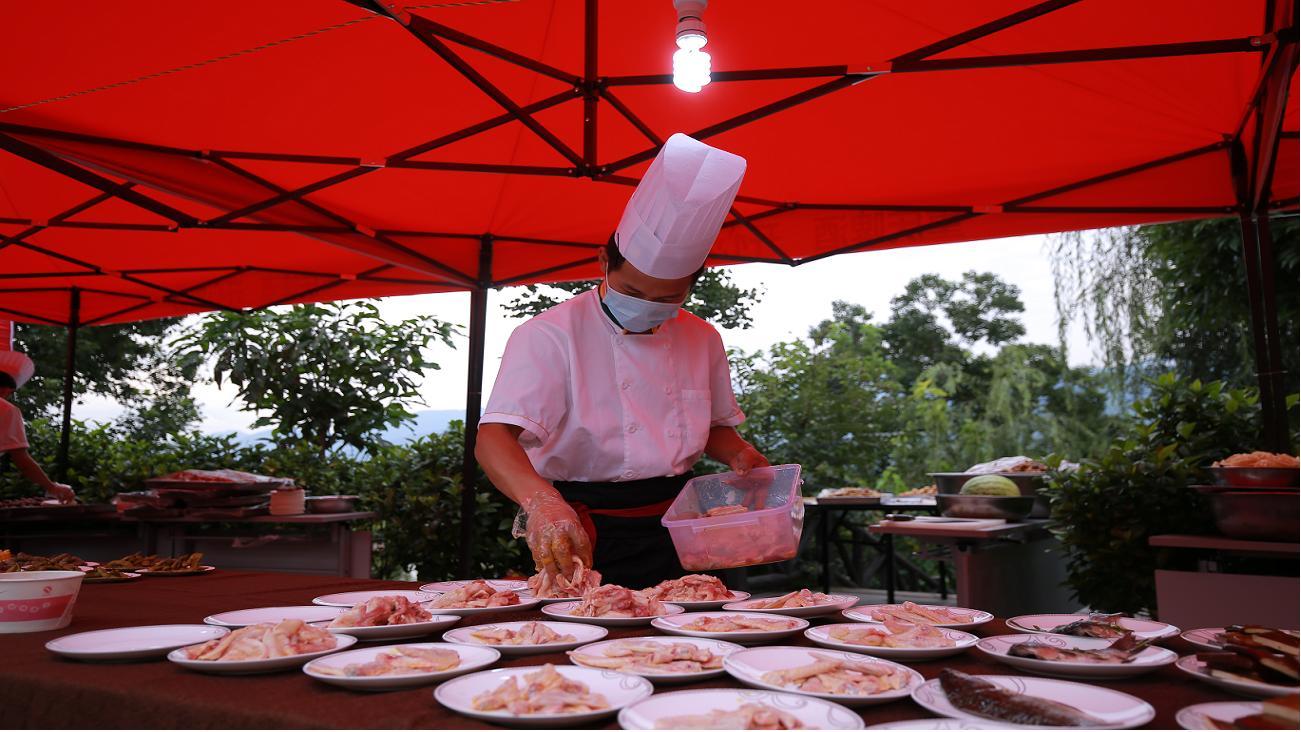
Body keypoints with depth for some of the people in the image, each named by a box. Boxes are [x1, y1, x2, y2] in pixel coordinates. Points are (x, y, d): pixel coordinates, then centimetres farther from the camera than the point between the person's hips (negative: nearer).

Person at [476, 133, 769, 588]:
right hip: (581, 542, -4)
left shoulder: (702, 340, 6)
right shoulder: (548, 336, -12)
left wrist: (738, 455, -1)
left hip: (672, 537, 4)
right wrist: (541, 501, -43)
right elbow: (495, 438, -24)